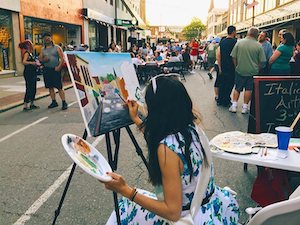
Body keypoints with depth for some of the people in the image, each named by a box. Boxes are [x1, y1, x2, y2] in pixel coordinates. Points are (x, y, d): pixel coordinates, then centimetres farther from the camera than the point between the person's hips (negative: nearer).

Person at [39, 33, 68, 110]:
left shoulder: (57, 47, 3)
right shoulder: (43, 49, 15)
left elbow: (62, 58, -4)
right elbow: (40, 59, 15)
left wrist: (59, 67, -16)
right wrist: (43, 60, -8)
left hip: (55, 69, -5)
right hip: (47, 70, 5)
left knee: (59, 87, -7)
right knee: (50, 87, 8)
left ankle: (64, 102, -4)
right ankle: (54, 102, 18)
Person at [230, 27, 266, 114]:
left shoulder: (239, 43, -4)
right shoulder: (258, 46, -7)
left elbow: (233, 57, -1)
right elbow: (261, 61, -3)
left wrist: (236, 67, 9)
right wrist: (257, 70, 10)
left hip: (240, 70, 1)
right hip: (252, 72, -1)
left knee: (237, 88, 12)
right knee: (248, 89, 8)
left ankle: (234, 106, 10)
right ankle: (245, 107, 11)